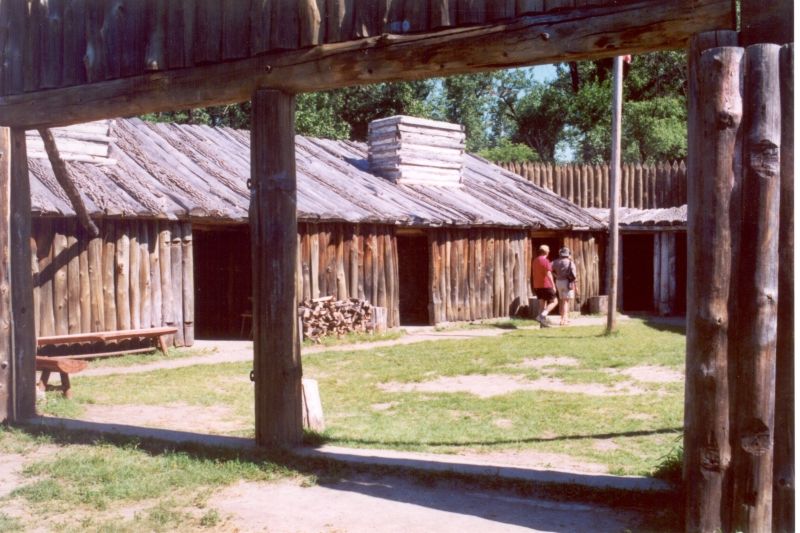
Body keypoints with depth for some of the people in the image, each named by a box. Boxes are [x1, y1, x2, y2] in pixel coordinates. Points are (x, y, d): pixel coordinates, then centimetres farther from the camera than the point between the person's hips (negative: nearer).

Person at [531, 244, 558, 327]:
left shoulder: (535, 261, 13)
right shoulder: (545, 261, -14)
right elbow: (548, 274, -19)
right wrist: (553, 285, -17)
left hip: (537, 286, 8)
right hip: (546, 285, -8)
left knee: (542, 304, 10)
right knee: (554, 301, 2)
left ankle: (543, 322, 6)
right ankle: (542, 316, -16)